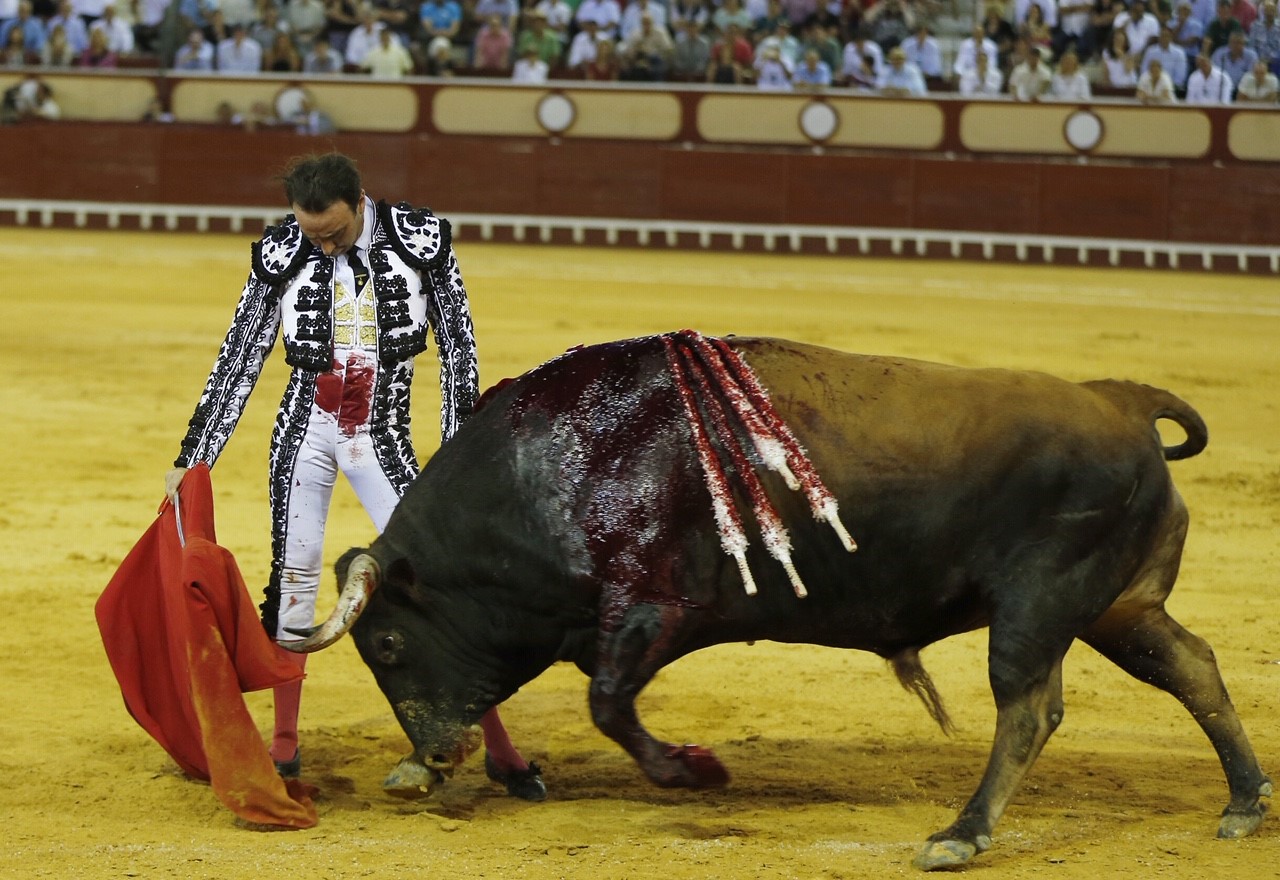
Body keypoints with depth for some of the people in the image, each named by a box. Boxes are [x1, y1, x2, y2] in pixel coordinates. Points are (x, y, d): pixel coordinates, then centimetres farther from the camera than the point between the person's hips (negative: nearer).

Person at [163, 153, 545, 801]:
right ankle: (284, 745, 15)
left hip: (381, 441, -1)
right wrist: (189, 461, 2)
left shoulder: (419, 241, -10)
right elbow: (238, 362, 1)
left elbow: (458, 347, -2)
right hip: (306, 430, 2)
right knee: (293, 574, 2)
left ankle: (497, 748, -1)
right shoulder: (283, 254, -6)